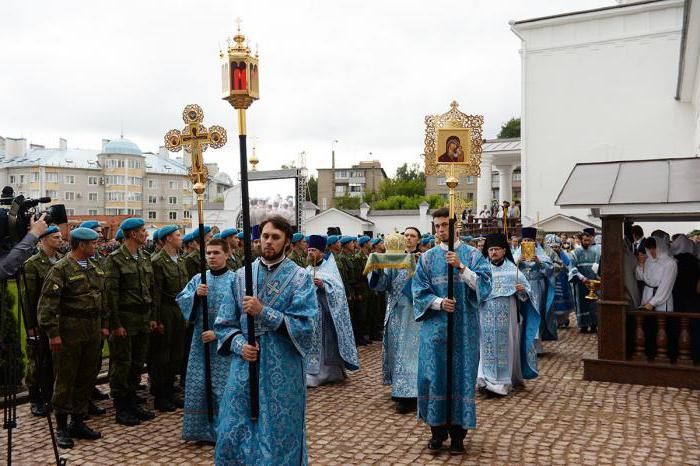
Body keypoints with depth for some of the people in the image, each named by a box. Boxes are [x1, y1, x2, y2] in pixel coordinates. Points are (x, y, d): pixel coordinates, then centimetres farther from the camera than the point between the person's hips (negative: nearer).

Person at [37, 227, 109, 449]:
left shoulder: (95, 267, 11)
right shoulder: (61, 269, -11)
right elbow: (47, 302, -15)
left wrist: (104, 324, 14)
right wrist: (52, 333, -18)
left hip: (93, 331, 7)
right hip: (70, 331, -7)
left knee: (87, 378, 13)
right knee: (65, 380, 3)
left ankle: (78, 422, 25)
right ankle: (61, 428, 15)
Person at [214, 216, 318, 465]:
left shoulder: (300, 277, -3)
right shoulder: (242, 275, 7)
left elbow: (305, 325, -13)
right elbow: (224, 322, 7)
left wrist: (263, 312, -20)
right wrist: (240, 345, -11)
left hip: (283, 371, -3)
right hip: (244, 366, 3)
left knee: (278, 434, 7)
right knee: (233, 435, 9)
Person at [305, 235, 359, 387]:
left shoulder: (329, 267, -3)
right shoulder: (308, 270, 13)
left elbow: (337, 289, -10)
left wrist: (323, 285, -23)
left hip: (325, 311, -5)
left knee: (327, 341, -2)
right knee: (312, 341, 5)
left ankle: (329, 372, 6)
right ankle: (313, 373, 12)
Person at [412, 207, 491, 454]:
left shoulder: (472, 255, 3)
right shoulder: (427, 257, 7)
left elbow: (484, 285, -9)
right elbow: (420, 292, 2)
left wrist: (461, 267, -20)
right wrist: (439, 302, -15)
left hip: (464, 327, -1)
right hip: (435, 326, 1)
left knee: (461, 375, 3)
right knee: (434, 374, 2)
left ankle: (458, 432, 16)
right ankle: (438, 430, 17)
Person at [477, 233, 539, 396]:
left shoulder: (512, 269, 2)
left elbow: (526, 289, 3)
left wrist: (522, 290, -17)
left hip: (506, 317, 0)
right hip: (487, 317, 0)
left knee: (506, 345, 4)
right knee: (488, 345, 0)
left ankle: (505, 380, 12)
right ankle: (487, 377, 7)